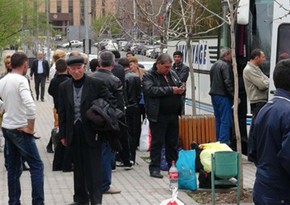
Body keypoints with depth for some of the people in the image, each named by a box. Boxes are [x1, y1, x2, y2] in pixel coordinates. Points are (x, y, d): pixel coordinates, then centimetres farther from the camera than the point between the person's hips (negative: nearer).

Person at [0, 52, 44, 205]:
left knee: (13, 168, 14)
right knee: (37, 166, -1)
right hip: (20, 130, -8)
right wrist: (30, 127, -18)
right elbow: (29, 105, -29)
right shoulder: (21, 80, -17)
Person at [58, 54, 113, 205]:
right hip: (74, 134, 4)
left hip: (92, 134, -4)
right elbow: (62, 113, 9)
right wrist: (63, 134, 6)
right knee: (78, 168, 13)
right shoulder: (64, 87, 5)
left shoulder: (97, 84, -6)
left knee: (93, 168, -2)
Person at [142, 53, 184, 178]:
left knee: (173, 142, 13)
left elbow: (179, 85, 23)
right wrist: (170, 90, -23)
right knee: (157, 142, -2)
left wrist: (181, 90, -3)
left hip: (173, 114, 6)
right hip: (158, 115, -6)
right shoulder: (149, 76, -7)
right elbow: (150, 90, -23)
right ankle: (154, 168, 4)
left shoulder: (172, 74, 13)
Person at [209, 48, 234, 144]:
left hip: (214, 95, 9)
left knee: (218, 120, 14)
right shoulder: (225, 65, -13)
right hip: (223, 96, -9)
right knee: (226, 120, -8)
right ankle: (224, 142, -12)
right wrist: (234, 96, -16)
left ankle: (218, 141, 17)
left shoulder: (214, 65, 16)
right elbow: (228, 82, -19)